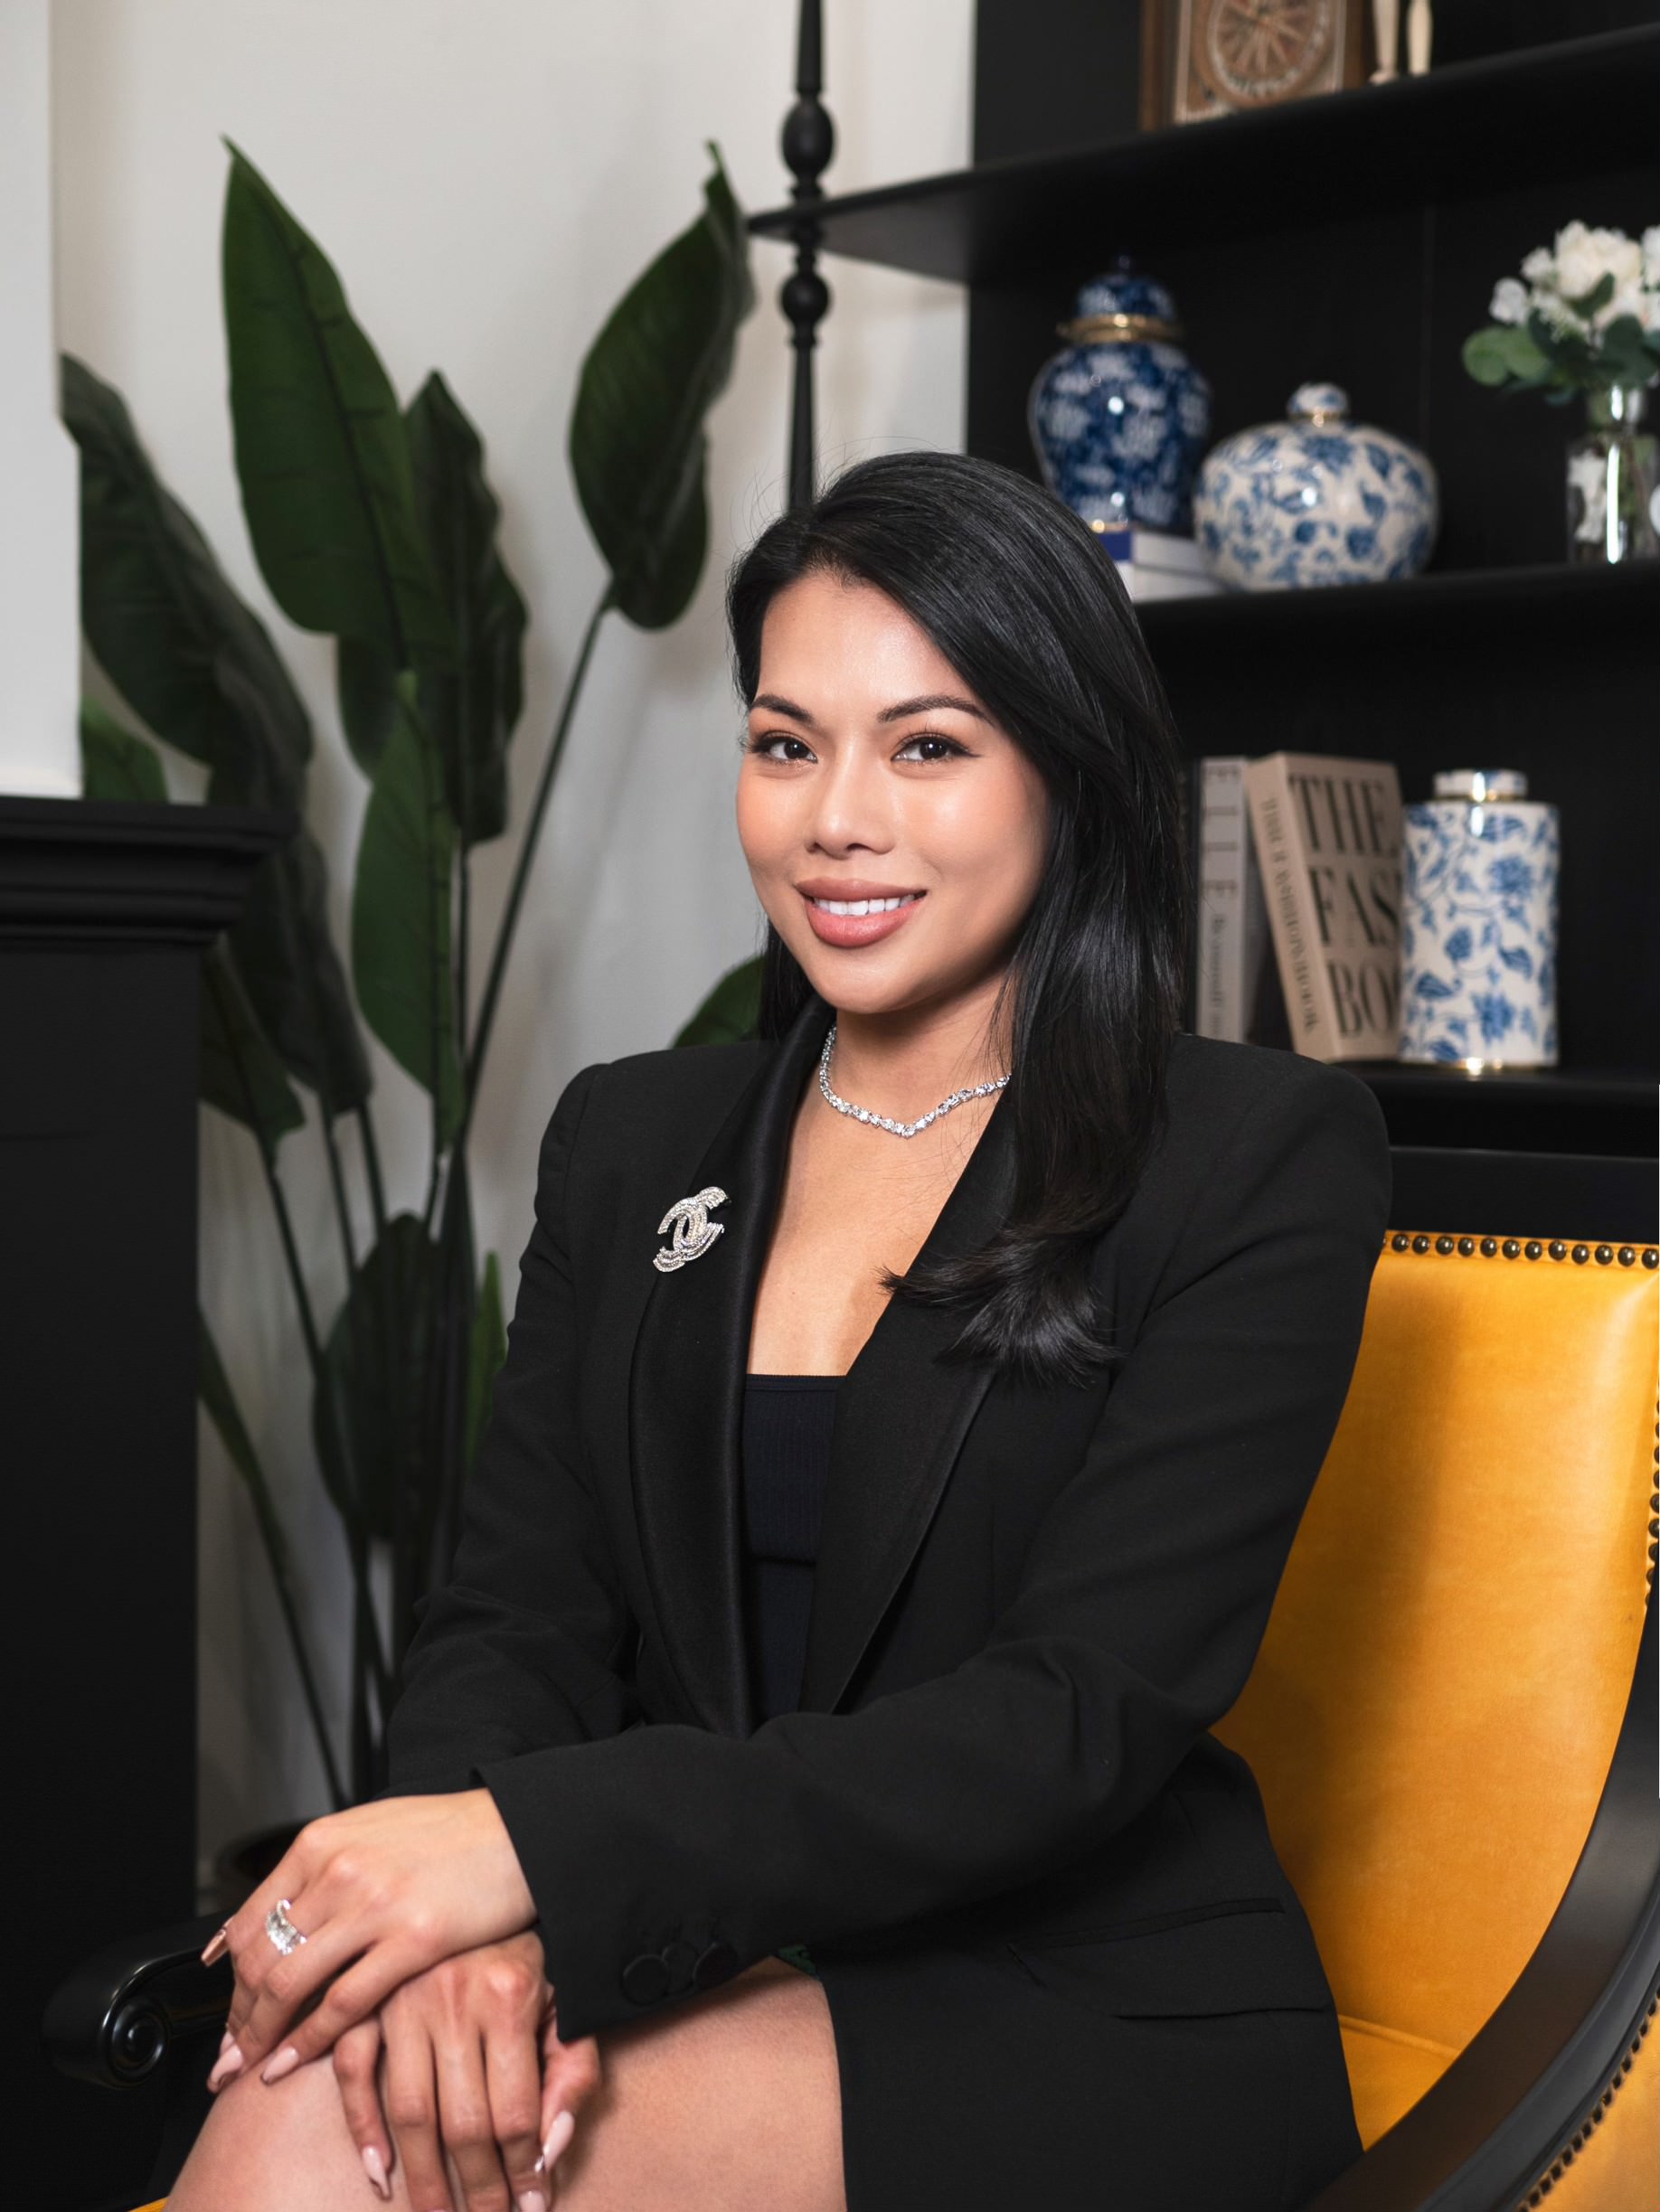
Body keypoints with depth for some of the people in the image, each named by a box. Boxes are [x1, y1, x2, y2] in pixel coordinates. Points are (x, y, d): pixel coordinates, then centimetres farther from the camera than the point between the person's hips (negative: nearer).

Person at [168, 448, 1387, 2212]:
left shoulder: (1265, 1156, -4)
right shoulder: (632, 1141, 11)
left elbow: (1083, 1716, -14)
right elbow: (513, 1615, 4)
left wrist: (543, 1845, -24)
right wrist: (466, 1928, -19)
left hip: (1089, 2020, -4)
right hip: (707, 1972, 4)